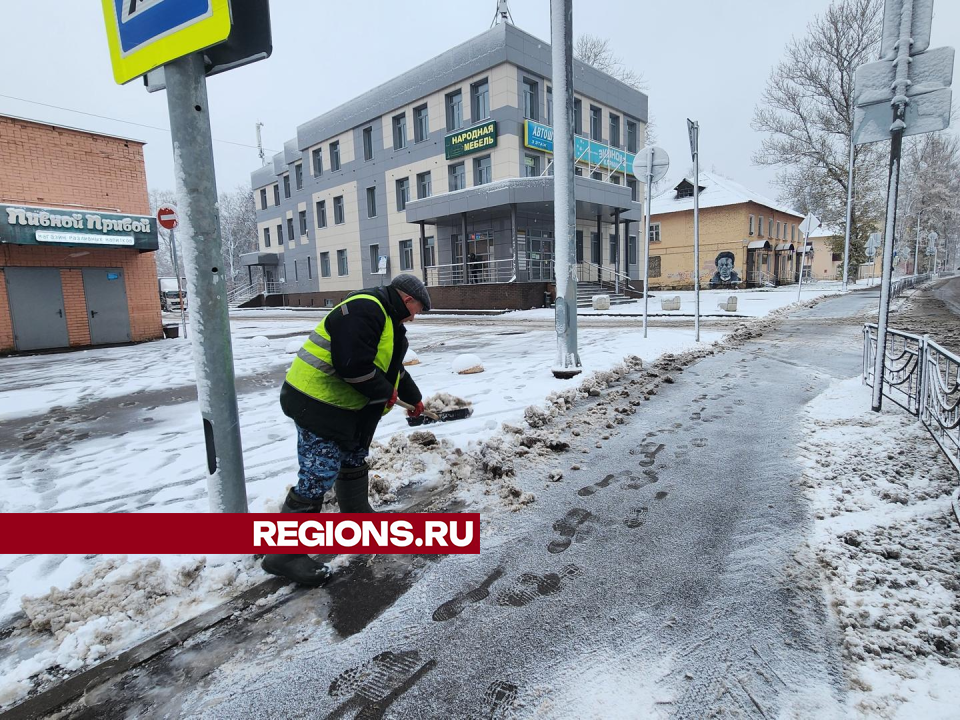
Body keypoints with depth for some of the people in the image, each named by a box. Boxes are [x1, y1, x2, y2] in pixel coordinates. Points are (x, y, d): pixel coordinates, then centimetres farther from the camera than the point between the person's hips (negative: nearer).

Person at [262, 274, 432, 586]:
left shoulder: (386, 319, 15)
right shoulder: (364, 310, -21)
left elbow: (393, 366, 28)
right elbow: (352, 366, -30)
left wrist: (414, 399, 40)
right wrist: (386, 392, -14)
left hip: (345, 405, 11)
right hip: (318, 402, -11)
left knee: (354, 462, 23)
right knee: (319, 476, -8)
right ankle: (284, 554, 5)